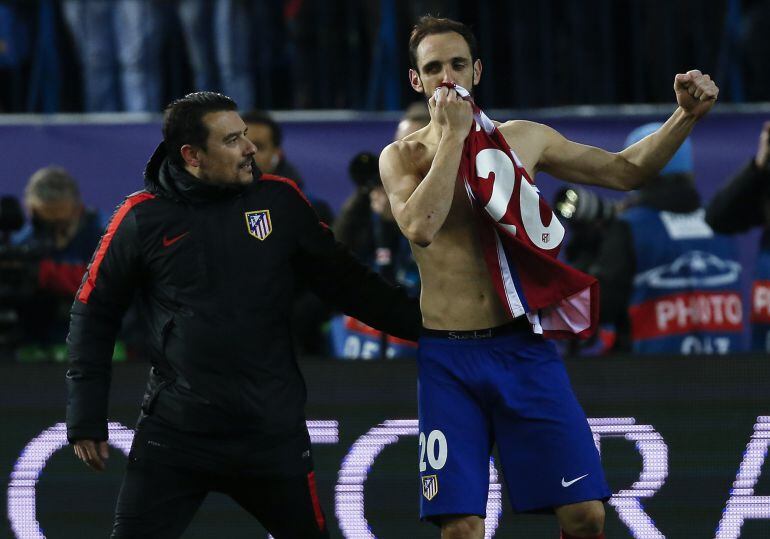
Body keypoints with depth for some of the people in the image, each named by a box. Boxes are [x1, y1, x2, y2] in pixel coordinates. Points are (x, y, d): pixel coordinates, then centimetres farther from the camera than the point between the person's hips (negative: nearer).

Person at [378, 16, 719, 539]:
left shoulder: (522, 138, 8)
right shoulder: (402, 157, 2)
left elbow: (624, 170, 15)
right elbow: (420, 227, -19)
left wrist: (686, 116, 1)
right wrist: (453, 133, -13)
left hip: (525, 351, 2)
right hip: (447, 360, -2)